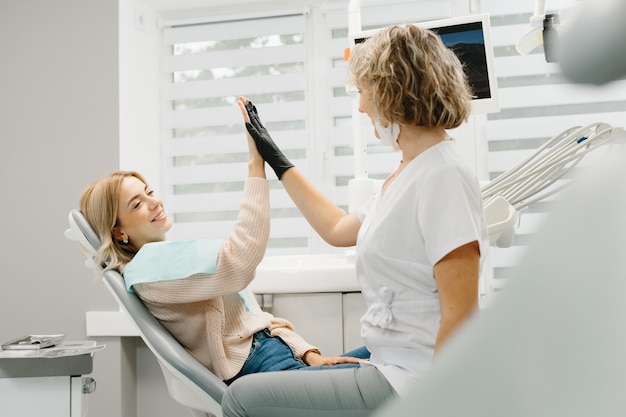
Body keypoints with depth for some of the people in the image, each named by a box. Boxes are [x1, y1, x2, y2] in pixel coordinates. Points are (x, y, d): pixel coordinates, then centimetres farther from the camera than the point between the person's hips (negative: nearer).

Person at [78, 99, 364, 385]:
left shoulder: (176, 255, 19)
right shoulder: (147, 266, -10)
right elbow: (240, 262, -26)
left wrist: (310, 354, 3)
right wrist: (256, 166, -23)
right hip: (259, 369, -9)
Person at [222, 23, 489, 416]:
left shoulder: (443, 177, -18)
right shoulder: (408, 175, 11)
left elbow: (460, 313, -21)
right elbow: (338, 228, 25)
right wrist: (275, 158, 29)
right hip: (394, 367, 9)